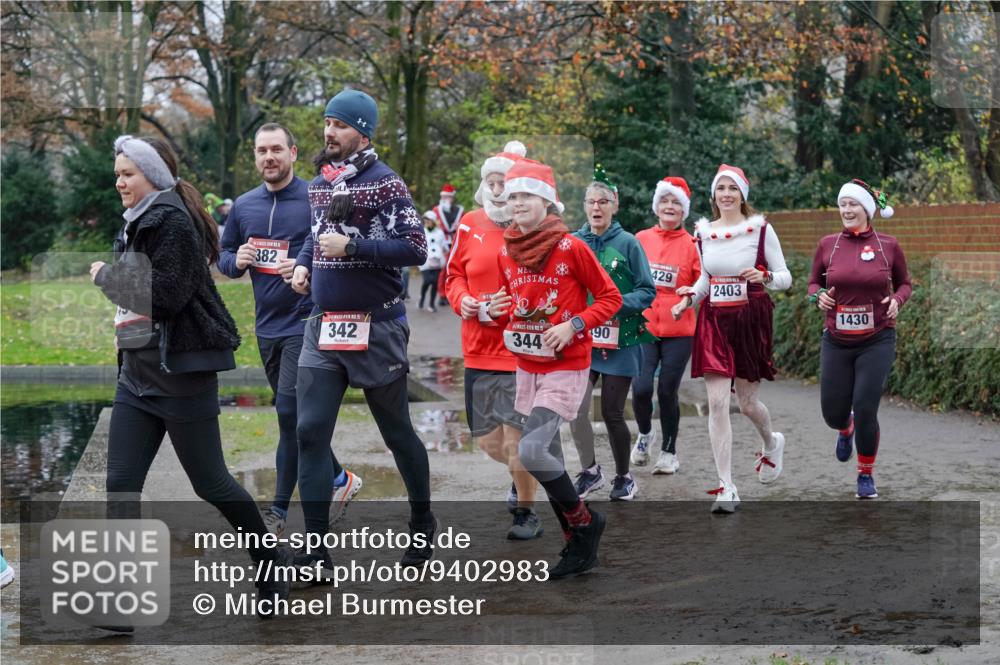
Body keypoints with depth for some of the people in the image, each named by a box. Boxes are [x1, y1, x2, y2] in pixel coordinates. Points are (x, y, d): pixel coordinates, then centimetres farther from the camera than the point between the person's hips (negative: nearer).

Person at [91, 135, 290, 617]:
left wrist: (106, 275, -11)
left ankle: (271, 558, 25)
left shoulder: (173, 222, -14)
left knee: (209, 482, 3)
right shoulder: (138, 224, 13)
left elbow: (165, 296, -22)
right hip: (137, 373, 9)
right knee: (120, 486, 0)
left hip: (181, 373, -8)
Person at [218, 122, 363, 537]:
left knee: (289, 412, -12)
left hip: (305, 322, -7)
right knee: (296, 418, 14)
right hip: (266, 327, 7)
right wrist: (237, 261, -5)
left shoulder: (315, 200, -7)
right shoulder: (243, 207, 10)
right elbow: (224, 257, 18)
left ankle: (279, 510, -2)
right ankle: (338, 479, 31)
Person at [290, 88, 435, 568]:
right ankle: (315, 550, -1)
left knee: (396, 431, 9)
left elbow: (415, 249, -17)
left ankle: (422, 524, 31)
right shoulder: (320, 183, 10)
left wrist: (351, 247, -22)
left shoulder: (383, 183, -11)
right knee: (310, 433, -3)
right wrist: (304, 263, 7)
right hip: (323, 327, 6)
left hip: (376, 330, -6)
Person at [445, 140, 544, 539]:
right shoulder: (470, 226, 5)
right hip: (478, 349, 5)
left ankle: (526, 512, 19)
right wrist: (461, 300, -5)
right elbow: (454, 274, 15)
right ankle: (522, 477, 43)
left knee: (515, 436, -2)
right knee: (487, 439, 11)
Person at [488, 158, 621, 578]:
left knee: (532, 451, -20)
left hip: (566, 368, -6)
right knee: (548, 459, 9)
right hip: (527, 367, 6)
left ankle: (584, 522, 2)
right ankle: (580, 546, 21)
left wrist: (573, 325, -18)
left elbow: (610, 298, -5)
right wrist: (496, 312, -4)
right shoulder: (506, 253, 6)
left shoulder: (571, 248, -11)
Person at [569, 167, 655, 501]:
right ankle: (589, 471, 13)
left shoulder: (627, 243, -3)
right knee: (575, 408, -9)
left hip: (620, 339, -2)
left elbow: (647, 291, -2)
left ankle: (624, 477, 23)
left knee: (612, 412, 3)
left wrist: (618, 304, -18)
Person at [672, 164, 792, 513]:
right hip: (714, 321, 3)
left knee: (747, 402, 6)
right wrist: (688, 298, 2)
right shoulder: (703, 232, 7)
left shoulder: (760, 229, -4)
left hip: (751, 320, -3)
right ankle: (726, 488, -5)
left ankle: (771, 442, 43)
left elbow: (785, 277, -1)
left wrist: (764, 277, -22)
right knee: (717, 402, -7)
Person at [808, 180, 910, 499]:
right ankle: (846, 430, 46)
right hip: (836, 342, 2)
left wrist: (897, 300, -11)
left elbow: (904, 283, 10)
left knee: (865, 411, -10)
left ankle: (866, 475, 14)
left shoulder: (888, 245, -3)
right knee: (833, 413, 5)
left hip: (877, 341, -2)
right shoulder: (828, 245, 0)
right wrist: (819, 296, -9)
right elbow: (813, 282, 12)